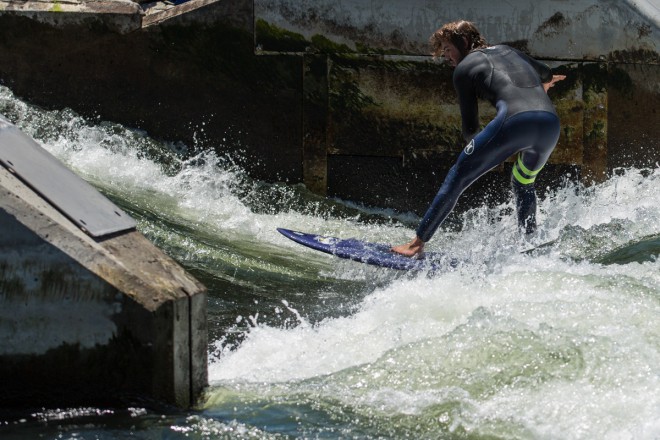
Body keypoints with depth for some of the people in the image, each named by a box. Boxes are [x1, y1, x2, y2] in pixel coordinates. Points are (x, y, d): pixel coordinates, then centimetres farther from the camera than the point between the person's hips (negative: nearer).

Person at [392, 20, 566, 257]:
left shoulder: (463, 68, 16)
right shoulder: (508, 51, 32)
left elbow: (470, 129, 16)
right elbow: (547, 75, 49)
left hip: (514, 121, -6)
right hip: (551, 124, 6)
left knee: (457, 178, 4)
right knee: (523, 182, 32)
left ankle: (418, 243, 1)